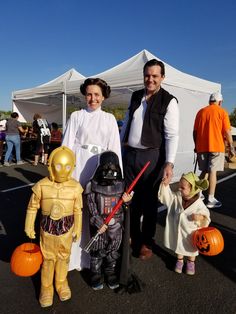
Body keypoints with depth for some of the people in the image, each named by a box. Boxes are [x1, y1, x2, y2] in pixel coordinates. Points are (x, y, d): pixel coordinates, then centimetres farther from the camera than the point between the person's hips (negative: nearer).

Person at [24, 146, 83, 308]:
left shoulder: (75, 187, -16)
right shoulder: (41, 186, -17)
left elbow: (78, 211, -3)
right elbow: (32, 207, -3)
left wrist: (77, 230, 4)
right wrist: (29, 227, 3)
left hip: (66, 229, 1)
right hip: (47, 229, -1)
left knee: (63, 258, 20)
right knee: (48, 259, 15)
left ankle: (61, 283, 46)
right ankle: (46, 287, 40)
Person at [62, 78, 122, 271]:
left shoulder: (109, 119, 9)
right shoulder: (76, 116, 6)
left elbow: (115, 148, 5)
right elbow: (67, 145, 2)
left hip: (100, 167, 1)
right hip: (79, 166, -1)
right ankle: (75, 255, 17)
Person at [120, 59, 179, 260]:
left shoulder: (169, 101, -7)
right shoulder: (136, 96, 11)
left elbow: (172, 135, -13)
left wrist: (169, 163, -22)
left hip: (152, 156, -5)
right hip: (129, 154, 5)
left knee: (149, 201, 7)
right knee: (130, 198, 14)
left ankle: (147, 243, 26)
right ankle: (133, 237, 34)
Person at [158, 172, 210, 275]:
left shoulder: (198, 203, -24)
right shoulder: (177, 196, -14)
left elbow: (205, 215, -16)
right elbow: (167, 196, -8)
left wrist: (200, 217, -37)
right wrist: (165, 186, -21)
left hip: (191, 231, -3)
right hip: (178, 229, 3)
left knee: (191, 248, 22)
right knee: (179, 245, 23)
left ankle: (191, 263, 48)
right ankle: (180, 261, 48)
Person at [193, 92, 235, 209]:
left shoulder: (201, 112, 10)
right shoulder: (222, 112, -1)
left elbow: (195, 131, 10)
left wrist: (196, 145, 19)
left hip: (201, 147, 4)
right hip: (216, 146, -4)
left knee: (204, 171, 17)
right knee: (213, 172, -2)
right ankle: (211, 199, 0)